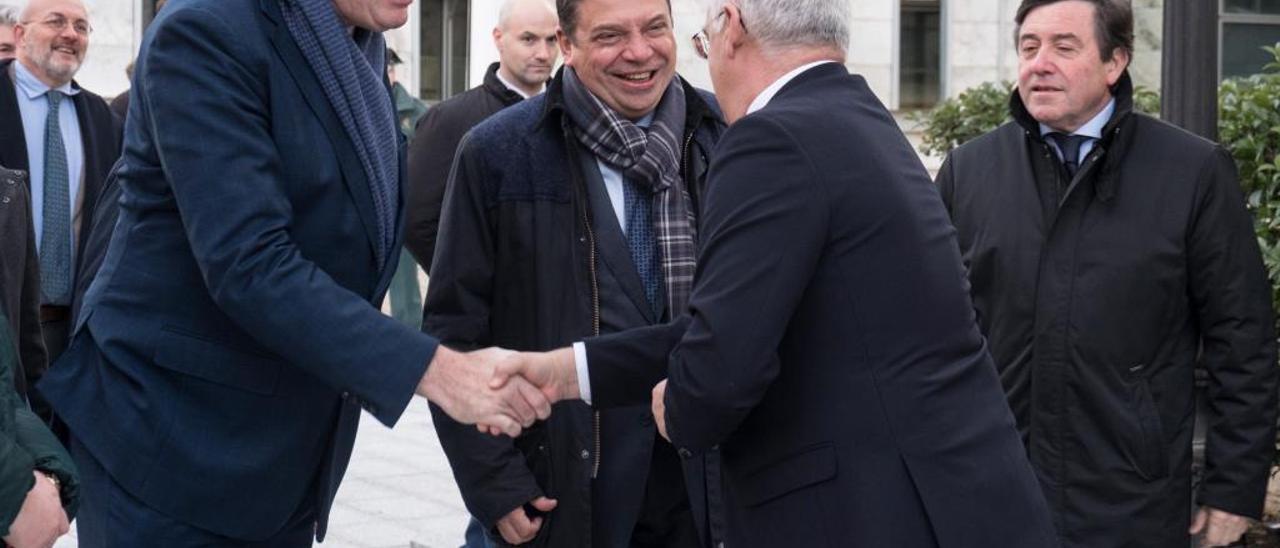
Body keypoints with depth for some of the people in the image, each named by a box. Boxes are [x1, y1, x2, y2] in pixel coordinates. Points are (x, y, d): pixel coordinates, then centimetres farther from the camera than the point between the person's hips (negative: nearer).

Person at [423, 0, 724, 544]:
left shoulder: (726, 134, 1)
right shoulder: (498, 152, -6)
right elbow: (455, 329, -4)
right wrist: (492, 482, -9)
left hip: (705, 477, 3)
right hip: (564, 489, -2)